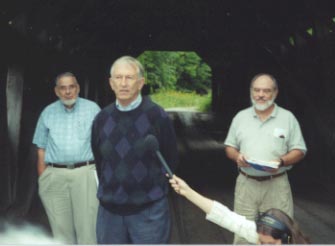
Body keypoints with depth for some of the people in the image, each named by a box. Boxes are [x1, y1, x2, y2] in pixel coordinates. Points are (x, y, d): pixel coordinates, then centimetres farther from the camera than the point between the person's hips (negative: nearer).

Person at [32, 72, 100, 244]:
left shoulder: (92, 109, 4)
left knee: (88, 227, -4)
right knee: (61, 228, 8)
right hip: (55, 176, 3)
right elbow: (41, 149, 13)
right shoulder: (48, 113, 11)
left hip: (85, 173, -2)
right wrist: (42, 180, 7)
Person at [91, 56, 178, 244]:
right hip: (109, 209, 4)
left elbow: (171, 160, 1)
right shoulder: (102, 118, 4)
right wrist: (108, 190, 13)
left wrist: (154, 189, 1)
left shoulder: (157, 116, -7)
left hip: (149, 209, -4)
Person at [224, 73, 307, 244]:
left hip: (276, 185, -2)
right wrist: (237, 156, -10)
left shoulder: (287, 117, 0)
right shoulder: (240, 117, 8)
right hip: (246, 183, 2)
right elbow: (229, 147, 13)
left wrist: (281, 162, -18)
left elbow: (299, 151, 1)